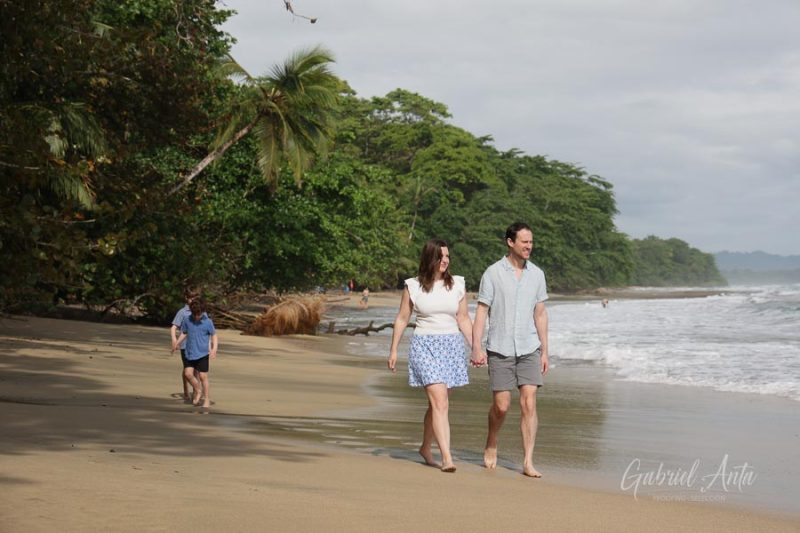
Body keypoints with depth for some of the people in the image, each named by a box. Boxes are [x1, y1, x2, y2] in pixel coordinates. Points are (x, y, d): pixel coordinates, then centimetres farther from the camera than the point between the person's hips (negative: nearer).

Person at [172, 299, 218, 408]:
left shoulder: (208, 322, -9)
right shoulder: (187, 320, -1)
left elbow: (214, 335, -1)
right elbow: (184, 333, 13)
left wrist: (214, 349, -14)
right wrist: (177, 343, 1)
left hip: (203, 353, -3)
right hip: (190, 353, 3)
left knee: (203, 376, -2)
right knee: (188, 373, -4)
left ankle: (207, 400, 9)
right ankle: (198, 390, 24)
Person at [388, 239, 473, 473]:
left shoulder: (457, 284, 6)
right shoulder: (413, 286, 0)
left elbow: (463, 319, 10)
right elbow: (402, 319, 7)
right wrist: (393, 350, 6)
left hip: (452, 346, 4)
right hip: (425, 346, -3)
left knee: (436, 403, 12)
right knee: (440, 403, -16)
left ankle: (426, 448, 32)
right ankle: (447, 457, -20)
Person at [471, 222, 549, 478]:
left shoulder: (537, 274, 7)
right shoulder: (493, 273, -4)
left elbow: (540, 314, 12)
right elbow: (481, 312, -5)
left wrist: (545, 351, 9)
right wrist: (476, 347, -14)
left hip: (529, 349, 3)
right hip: (500, 350, -2)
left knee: (529, 403, -8)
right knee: (501, 405, 1)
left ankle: (528, 462, -7)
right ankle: (491, 445, 30)